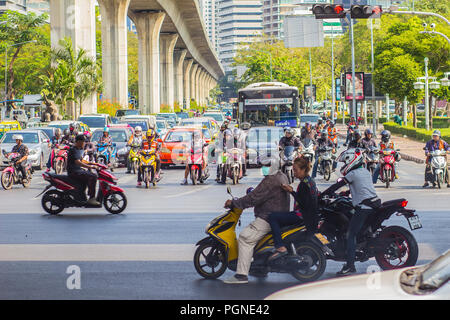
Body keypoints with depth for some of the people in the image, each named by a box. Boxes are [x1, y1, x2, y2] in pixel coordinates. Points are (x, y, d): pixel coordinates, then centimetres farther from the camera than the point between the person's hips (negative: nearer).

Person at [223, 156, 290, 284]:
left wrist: (233, 203, -14)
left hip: (269, 218, -11)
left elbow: (253, 199, -21)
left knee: (245, 238, -18)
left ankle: (242, 274, -24)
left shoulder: (270, 181, -18)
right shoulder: (282, 177, 15)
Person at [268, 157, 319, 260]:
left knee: (272, 217, -20)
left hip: (302, 215, -11)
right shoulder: (310, 181, 14)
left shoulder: (304, 184, -17)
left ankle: (280, 248, -27)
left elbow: (303, 203, -23)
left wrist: (291, 191, -22)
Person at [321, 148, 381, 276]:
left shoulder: (353, 174, -7)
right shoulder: (366, 172, 18)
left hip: (363, 207, -9)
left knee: (351, 235, -8)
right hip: (375, 202, 9)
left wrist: (322, 195, 2)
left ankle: (350, 265, -16)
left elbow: (337, 185, -7)